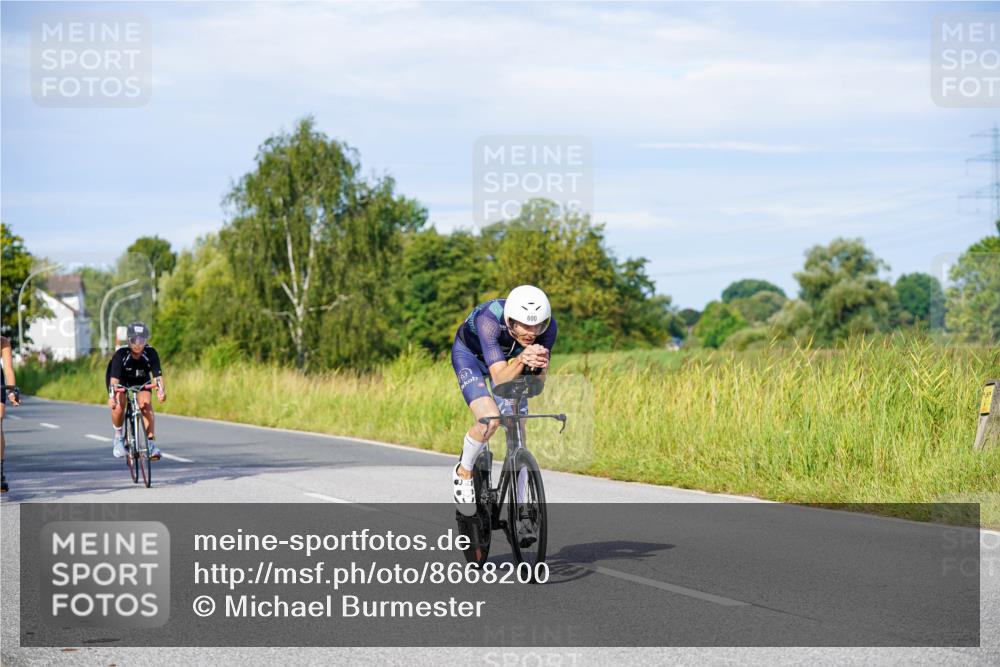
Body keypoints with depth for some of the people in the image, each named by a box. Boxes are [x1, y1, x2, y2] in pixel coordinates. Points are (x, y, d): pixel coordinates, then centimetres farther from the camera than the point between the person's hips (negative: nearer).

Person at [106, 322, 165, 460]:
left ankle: (151, 443, -20)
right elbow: (114, 379, -43)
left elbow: (157, 375, -38)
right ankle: (118, 436, -2)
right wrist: (112, 397, -59)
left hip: (141, 379, 1)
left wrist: (161, 391, -57)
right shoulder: (121, 354, -34)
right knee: (119, 404, -27)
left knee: (146, 402, -23)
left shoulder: (150, 353, -28)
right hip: (121, 379, -1)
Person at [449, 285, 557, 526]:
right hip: (470, 354, -4)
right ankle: (463, 472, 3)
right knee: (489, 421, -26)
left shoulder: (547, 325, -31)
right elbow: (499, 378, -45)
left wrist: (538, 366, -49)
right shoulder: (489, 319, -42)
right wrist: (521, 360, -64)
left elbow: (539, 381, -27)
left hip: (506, 357, 4)